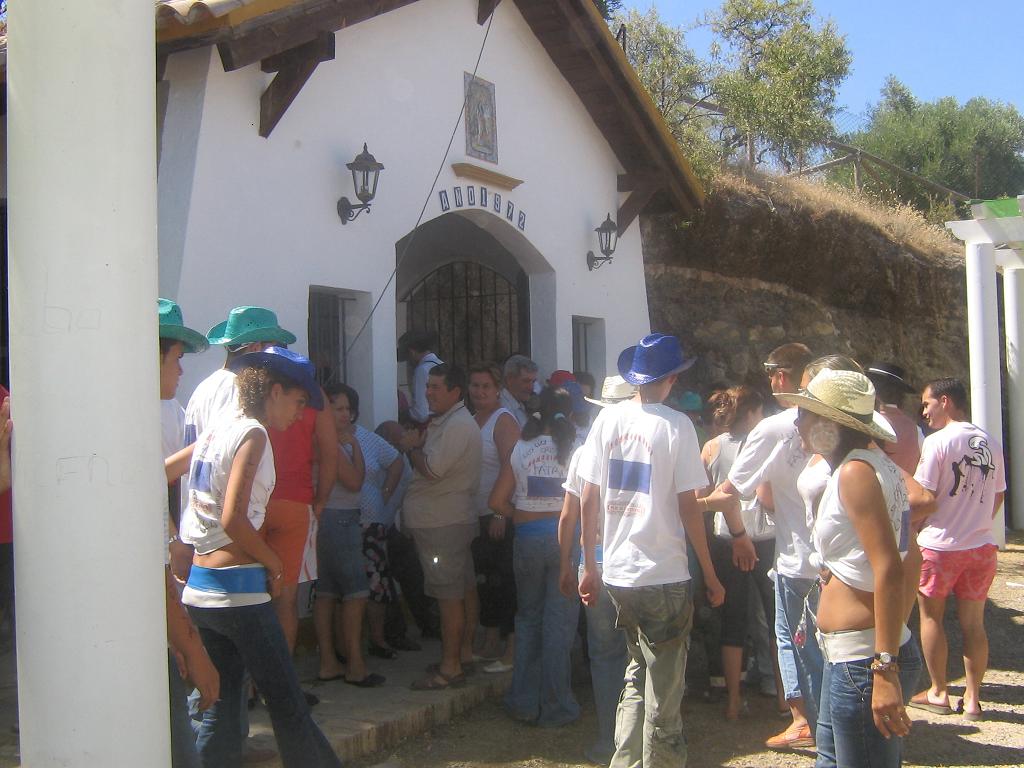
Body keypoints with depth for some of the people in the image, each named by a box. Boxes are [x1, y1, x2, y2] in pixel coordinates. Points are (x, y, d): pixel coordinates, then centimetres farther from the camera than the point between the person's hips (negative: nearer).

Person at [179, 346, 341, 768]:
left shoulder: (214, 430, 13)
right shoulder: (252, 434, -12)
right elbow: (233, 519, -21)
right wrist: (273, 561, -6)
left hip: (199, 588, 9)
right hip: (238, 591, -8)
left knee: (221, 703, 13)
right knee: (288, 704, 2)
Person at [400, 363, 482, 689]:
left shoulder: (458, 426, -17)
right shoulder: (442, 421, 17)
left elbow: (432, 469, -23)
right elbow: (430, 466, 19)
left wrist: (413, 446, -6)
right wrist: (417, 444, 2)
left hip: (443, 524, -11)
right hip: (454, 519, 11)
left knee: (449, 595, -6)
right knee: (464, 588, 16)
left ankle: (450, 667, -2)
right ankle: (465, 650, 26)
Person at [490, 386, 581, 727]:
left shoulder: (521, 449, 2)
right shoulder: (577, 448, -3)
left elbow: (497, 501, 1)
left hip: (527, 539, 2)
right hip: (566, 536, -2)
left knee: (528, 618, 17)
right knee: (559, 622, 5)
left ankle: (524, 702, 21)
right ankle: (555, 707, 11)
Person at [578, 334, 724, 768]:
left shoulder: (608, 419, 2)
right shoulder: (676, 425, -10)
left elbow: (588, 501, 3)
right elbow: (688, 508, -11)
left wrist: (589, 566, 12)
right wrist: (710, 575, -2)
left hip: (616, 572, 5)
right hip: (663, 574, -5)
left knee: (638, 672, 23)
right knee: (664, 688, 7)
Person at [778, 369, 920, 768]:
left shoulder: (855, 472, -17)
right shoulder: (880, 467, 13)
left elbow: (889, 571, -24)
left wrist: (885, 669, -26)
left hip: (862, 660, -10)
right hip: (848, 656, 10)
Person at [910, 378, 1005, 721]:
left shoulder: (937, 442, -13)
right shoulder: (991, 444, 5)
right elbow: (998, 497, 12)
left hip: (939, 546, -5)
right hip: (981, 546, 5)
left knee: (931, 617, 11)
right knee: (973, 623, 11)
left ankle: (938, 693, 18)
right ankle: (972, 698, 15)